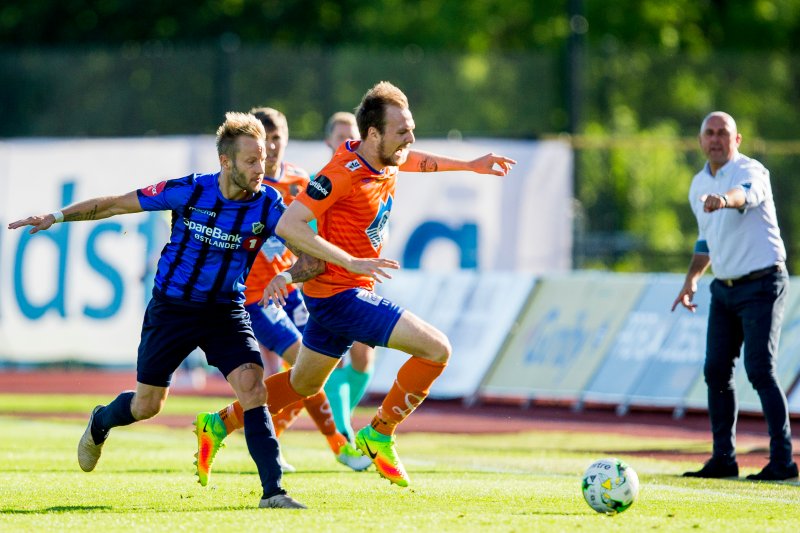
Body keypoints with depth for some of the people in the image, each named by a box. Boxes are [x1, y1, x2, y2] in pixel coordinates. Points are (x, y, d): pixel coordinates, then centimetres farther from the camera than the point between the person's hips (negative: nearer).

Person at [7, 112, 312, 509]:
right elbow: (119, 204, -6)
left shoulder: (268, 205, -13)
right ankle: (100, 423, 47)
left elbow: (307, 249, -11)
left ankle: (272, 491, -21)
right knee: (147, 405, 11)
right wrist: (57, 217, -6)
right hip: (172, 307, -1)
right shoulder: (188, 192, -17)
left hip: (225, 309, 1)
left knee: (252, 386, -22)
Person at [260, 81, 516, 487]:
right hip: (340, 295, -9)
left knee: (302, 385, 25)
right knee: (436, 349, -15)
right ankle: (379, 435, -2)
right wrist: (352, 263, -31)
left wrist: (470, 165, 26)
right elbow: (287, 225, -28)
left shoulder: (389, 161, 2)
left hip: (341, 294, 9)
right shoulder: (343, 172, -24)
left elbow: (418, 161, 29)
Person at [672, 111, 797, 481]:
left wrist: (726, 200, -61)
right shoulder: (699, 185, 10)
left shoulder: (751, 171, -14)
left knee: (760, 370, -14)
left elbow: (747, 194, -39)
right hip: (724, 288, 8)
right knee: (716, 370, 4)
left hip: (761, 284, -7)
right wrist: (692, 279, 16)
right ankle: (723, 458, 13)